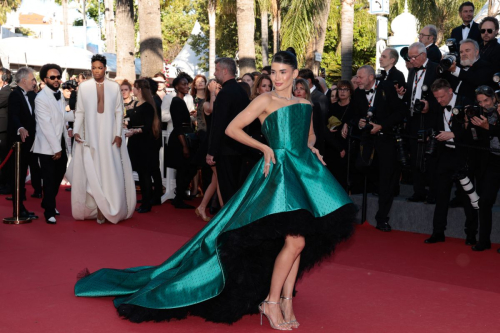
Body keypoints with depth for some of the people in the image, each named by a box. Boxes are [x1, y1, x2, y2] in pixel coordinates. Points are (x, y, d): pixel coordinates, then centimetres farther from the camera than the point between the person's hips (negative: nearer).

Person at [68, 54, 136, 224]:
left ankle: (111, 209, 5)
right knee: (92, 171, 0)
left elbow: (119, 112, 3)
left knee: (111, 171, -1)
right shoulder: (84, 87, 4)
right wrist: (76, 131, -6)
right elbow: (79, 111, 5)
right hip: (90, 136, 0)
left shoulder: (114, 87, 4)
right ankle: (98, 209, 4)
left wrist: (118, 134, -4)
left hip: (110, 136, 0)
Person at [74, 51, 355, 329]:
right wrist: (265, 148, -8)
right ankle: (271, 302, -2)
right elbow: (232, 128, -5)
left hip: (303, 172, 6)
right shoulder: (266, 100, -3)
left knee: (297, 242, 4)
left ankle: (286, 302, 14)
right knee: (294, 241, -17)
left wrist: (311, 147, 8)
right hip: (278, 170, -6)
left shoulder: (305, 104, 14)